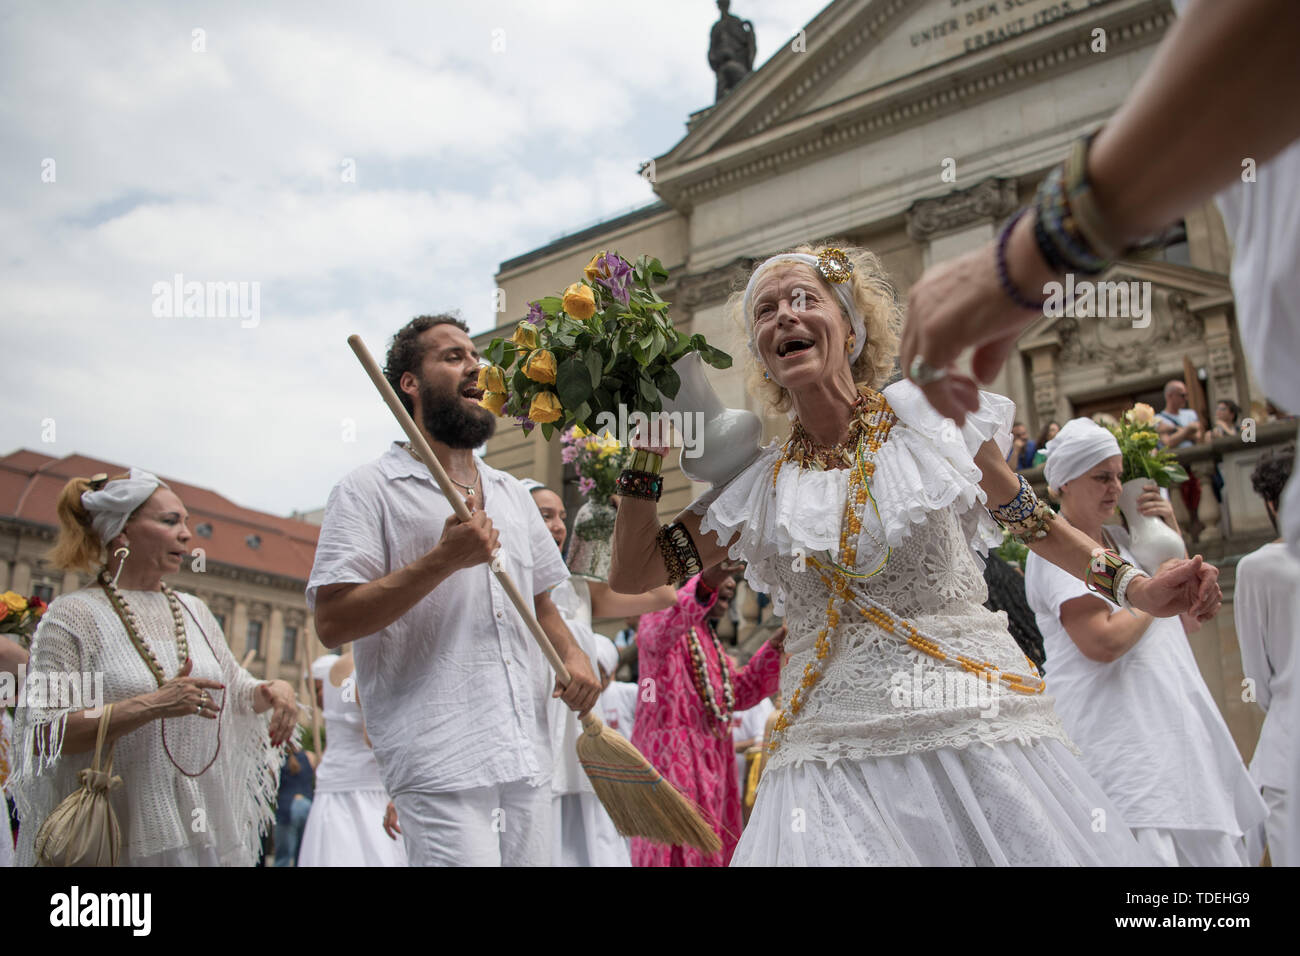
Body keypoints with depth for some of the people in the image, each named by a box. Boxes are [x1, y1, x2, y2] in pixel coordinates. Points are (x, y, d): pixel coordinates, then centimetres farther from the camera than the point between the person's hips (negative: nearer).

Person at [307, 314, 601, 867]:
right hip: (439, 762, -6)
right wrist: (445, 558, -17)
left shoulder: (512, 494, 19)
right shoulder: (370, 491, -1)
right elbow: (332, 624, -10)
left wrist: (572, 655, 5)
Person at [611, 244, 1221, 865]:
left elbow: (1025, 514, 15)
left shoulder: (931, 415, 2)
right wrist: (646, 452, 3)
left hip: (972, 725, 0)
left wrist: (1134, 586, 10)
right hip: (832, 759, 1)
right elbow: (631, 572, 9)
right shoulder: (758, 483, 6)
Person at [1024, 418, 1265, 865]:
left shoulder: (1117, 535, 15)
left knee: (1210, 845, 10)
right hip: (1117, 736, -9)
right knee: (1149, 851, -11)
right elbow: (1103, 642, -22)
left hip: (1172, 721, 9)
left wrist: (1171, 534, 7)